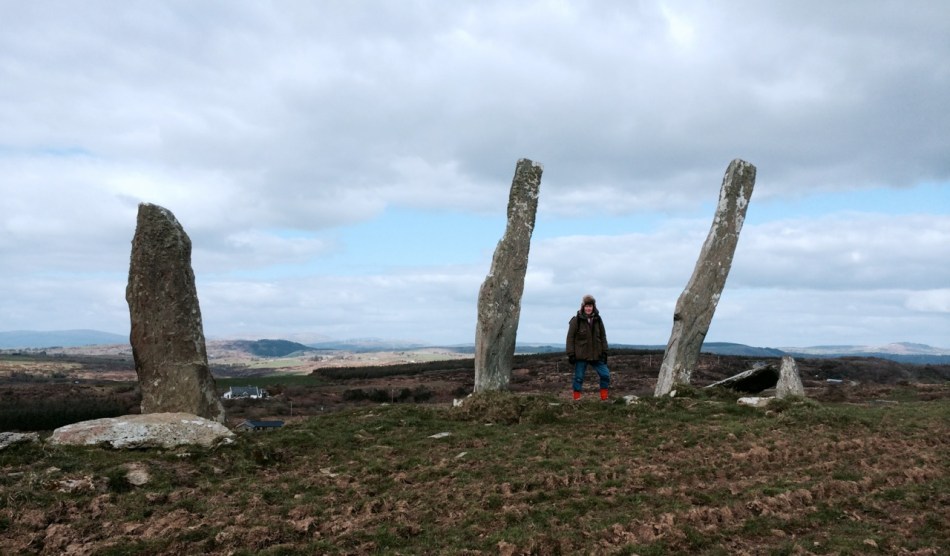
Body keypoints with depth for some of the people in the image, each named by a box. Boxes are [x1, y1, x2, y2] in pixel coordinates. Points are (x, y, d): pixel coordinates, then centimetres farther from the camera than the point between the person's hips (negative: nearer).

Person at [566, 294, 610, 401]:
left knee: (605, 374, -1)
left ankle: (604, 398, 13)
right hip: (580, 355, -3)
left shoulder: (598, 320, 5)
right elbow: (570, 338, -6)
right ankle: (576, 398, 13)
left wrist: (604, 352, 5)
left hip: (596, 355, 3)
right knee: (579, 377, 2)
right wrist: (571, 354, -10)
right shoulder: (576, 320, -6)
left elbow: (603, 337, 11)